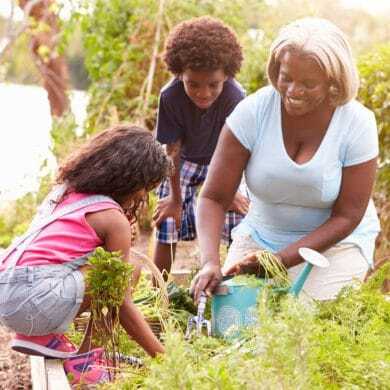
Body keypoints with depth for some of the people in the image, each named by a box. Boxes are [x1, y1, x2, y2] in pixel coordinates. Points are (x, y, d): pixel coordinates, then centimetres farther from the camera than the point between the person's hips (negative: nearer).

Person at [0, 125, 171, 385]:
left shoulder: (65, 191, 19)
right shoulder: (113, 218, -4)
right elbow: (121, 303, -2)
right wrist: (161, 355, 4)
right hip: (34, 298, -9)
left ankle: (45, 335, 10)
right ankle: (83, 358, 0)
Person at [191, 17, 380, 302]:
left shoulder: (357, 125, -19)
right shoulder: (253, 111, -18)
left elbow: (346, 217, -14)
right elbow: (214, 198, -15)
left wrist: (281, 259, -24)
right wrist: (210, 262, -33)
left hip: (337, 242, -1)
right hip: (260, 234, 2)